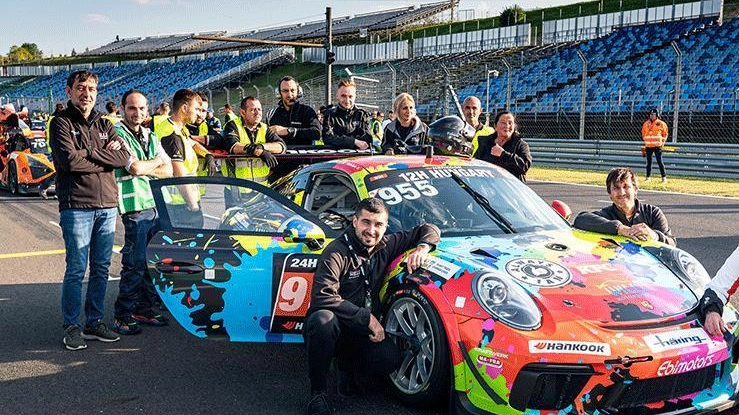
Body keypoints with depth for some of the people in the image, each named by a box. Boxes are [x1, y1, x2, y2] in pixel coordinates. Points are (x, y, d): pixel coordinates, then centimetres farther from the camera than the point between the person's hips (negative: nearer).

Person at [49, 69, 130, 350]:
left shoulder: (104, 124, 16)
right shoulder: (62, 122, 0)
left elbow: (124, 157, 1)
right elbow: (69, 160, -16)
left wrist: (90, 152, -9)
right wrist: (106, 158, -7)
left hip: (107, 205, 5)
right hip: (76, 205, -5)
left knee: (101, 269, 10)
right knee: (76, 270, -2)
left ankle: (94, 322, 20)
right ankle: (72, 327, 9)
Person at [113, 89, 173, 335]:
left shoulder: (151, 137, 18)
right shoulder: (117, 134, -4)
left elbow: (168, 171, 11)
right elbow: (135, 168, -15)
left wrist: (145, 168, -6)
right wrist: (156, 162, 2)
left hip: (158, 204, 7)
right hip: (135, 206, -7)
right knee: (134, 264, -7)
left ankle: (144, 308, 20)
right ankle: (123, 316, 1)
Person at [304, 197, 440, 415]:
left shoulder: (386, 246, 3)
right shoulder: (337, 252, -16)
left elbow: (429, 229, 13)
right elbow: (323, 297, -29)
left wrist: (422, 247, -11)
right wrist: (367, 318, -26)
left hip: (362, 332, 4)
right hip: (333, 329, -4)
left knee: (390, 358, -26)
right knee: (324, 319, -40)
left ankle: (347, 363, 10)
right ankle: (317, 393, -19)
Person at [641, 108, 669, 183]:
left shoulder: (661, 124, -1)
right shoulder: (646, 124, 9)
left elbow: (665, 134, 7)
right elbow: (643, 134, 19)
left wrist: (662, 142, 0)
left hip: (657, 146, -4)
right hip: (648, 146, 4)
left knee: (659, 161, -6)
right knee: (648, 162, 9)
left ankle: (664, 177, -2)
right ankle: (648, 177, 15)